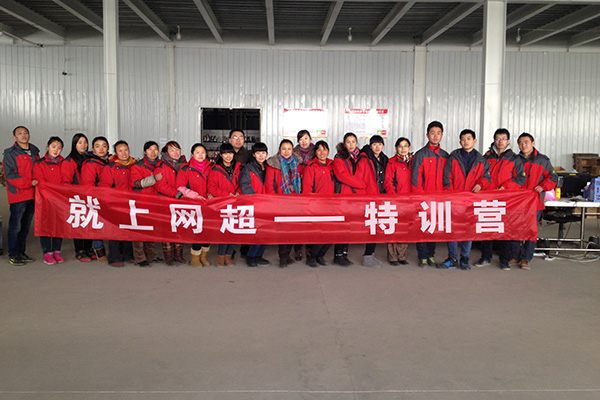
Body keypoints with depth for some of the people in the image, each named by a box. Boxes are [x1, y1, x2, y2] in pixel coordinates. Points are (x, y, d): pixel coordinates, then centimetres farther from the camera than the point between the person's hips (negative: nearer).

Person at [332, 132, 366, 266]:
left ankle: (344, 254, 11)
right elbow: (342, 175, -10)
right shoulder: (339, 158, 0)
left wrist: (362, 191, 0)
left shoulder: (359, 158, 17)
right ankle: (338, 256, 0)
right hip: (343, 195, -5)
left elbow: (362, 176, 18)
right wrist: (362, 185, -7)